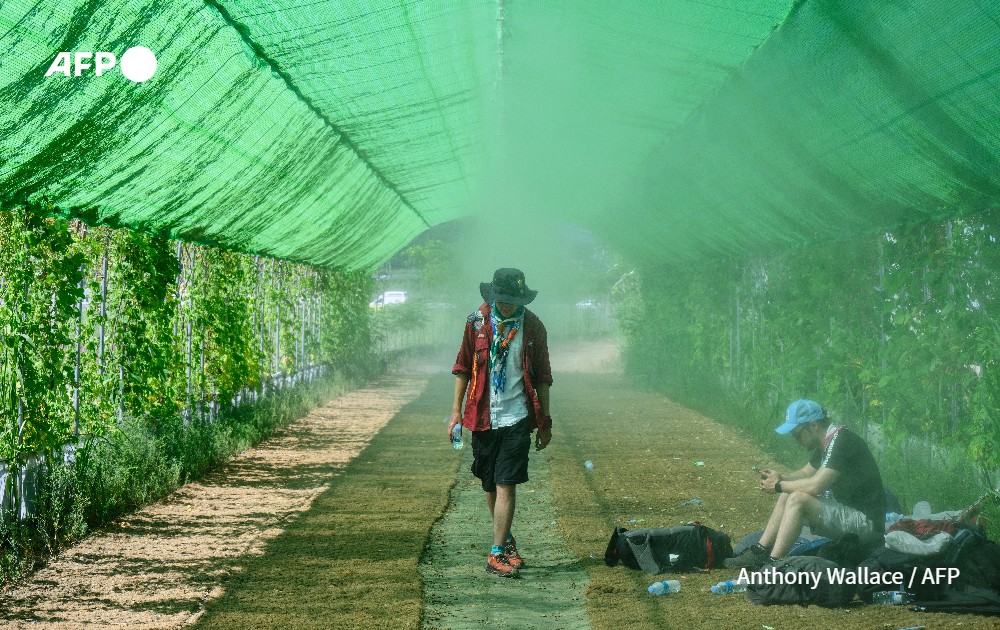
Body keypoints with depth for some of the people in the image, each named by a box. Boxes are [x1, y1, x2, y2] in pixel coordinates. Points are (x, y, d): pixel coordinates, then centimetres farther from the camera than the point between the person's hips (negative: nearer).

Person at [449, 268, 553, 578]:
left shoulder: (533, 327, 0)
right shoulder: (477, 322, 2)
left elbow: (542, 377, 7)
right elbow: (463, 367, 9)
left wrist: (545, 423, 7)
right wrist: (456, 410, 4)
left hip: (517, 417, -2)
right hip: (483, 416, 2)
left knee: (506, 484, -9)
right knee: (490, 485, 11)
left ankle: (497, 552, -8)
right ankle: (506, 540, 29)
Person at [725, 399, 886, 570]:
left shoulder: (841, 440, -19)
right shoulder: (826, 442, 11)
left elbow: (815, 485, -26)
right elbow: (805, 473, 24)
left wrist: (779, 486, -11)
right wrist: (781, 478, 2)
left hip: (865, 522, -10)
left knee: (798, 499, -23)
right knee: (787, 496, 9)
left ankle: (772, 564, -20)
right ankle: (759, 553, 6)